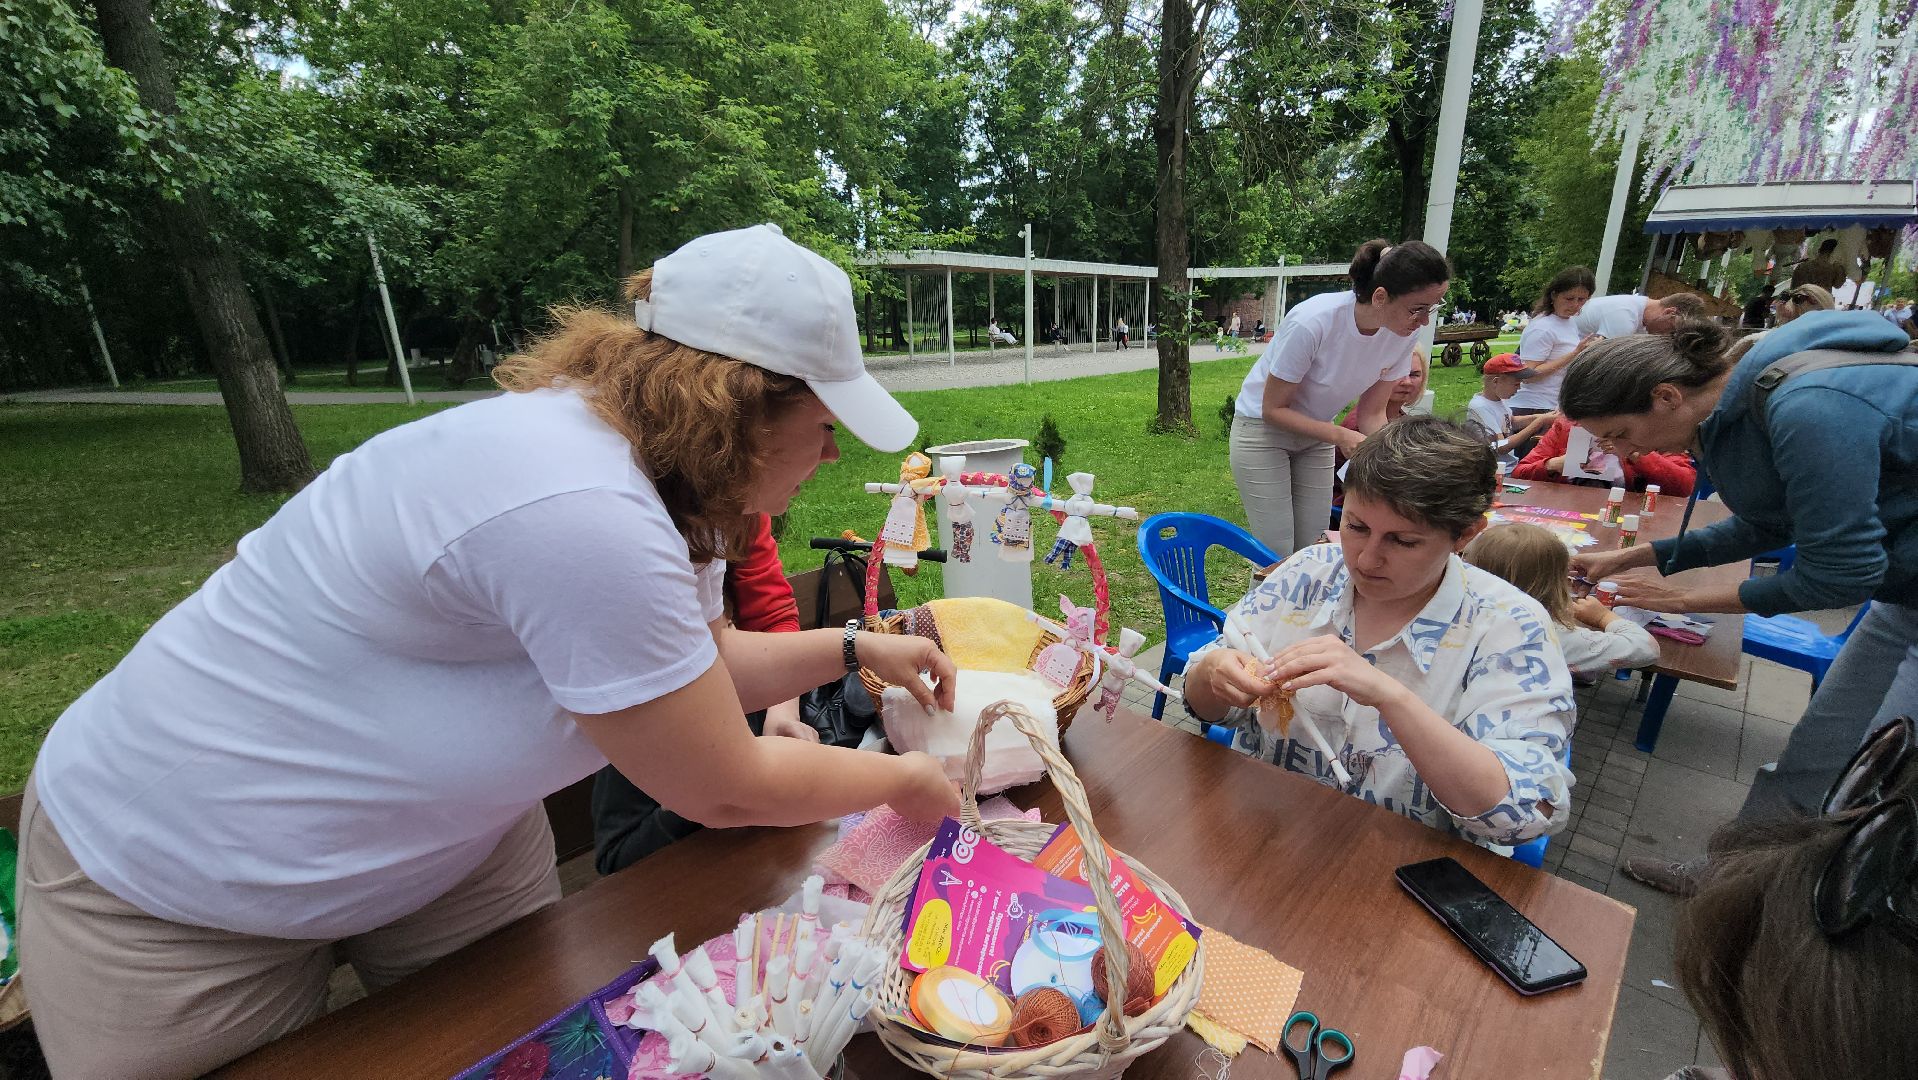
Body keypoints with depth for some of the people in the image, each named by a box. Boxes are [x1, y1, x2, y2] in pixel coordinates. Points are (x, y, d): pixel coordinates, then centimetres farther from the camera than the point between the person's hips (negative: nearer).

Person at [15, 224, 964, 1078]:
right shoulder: (583, 515, -38)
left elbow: (698, 663, 7)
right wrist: (905, 781, -11)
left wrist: (856, 649, 1)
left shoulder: (642, 462, -9)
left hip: (445, 833, 8)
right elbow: (730, 793, -26)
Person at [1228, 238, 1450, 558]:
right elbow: (1273, 409, -21)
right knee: (1276, 555, -6)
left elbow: (1372, 413, -3)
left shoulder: (1402, 334, -13)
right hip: (1262, 427, -5)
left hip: (1316, 433, 6)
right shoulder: (1311, 323, -31)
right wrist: (1341, 436, -31)